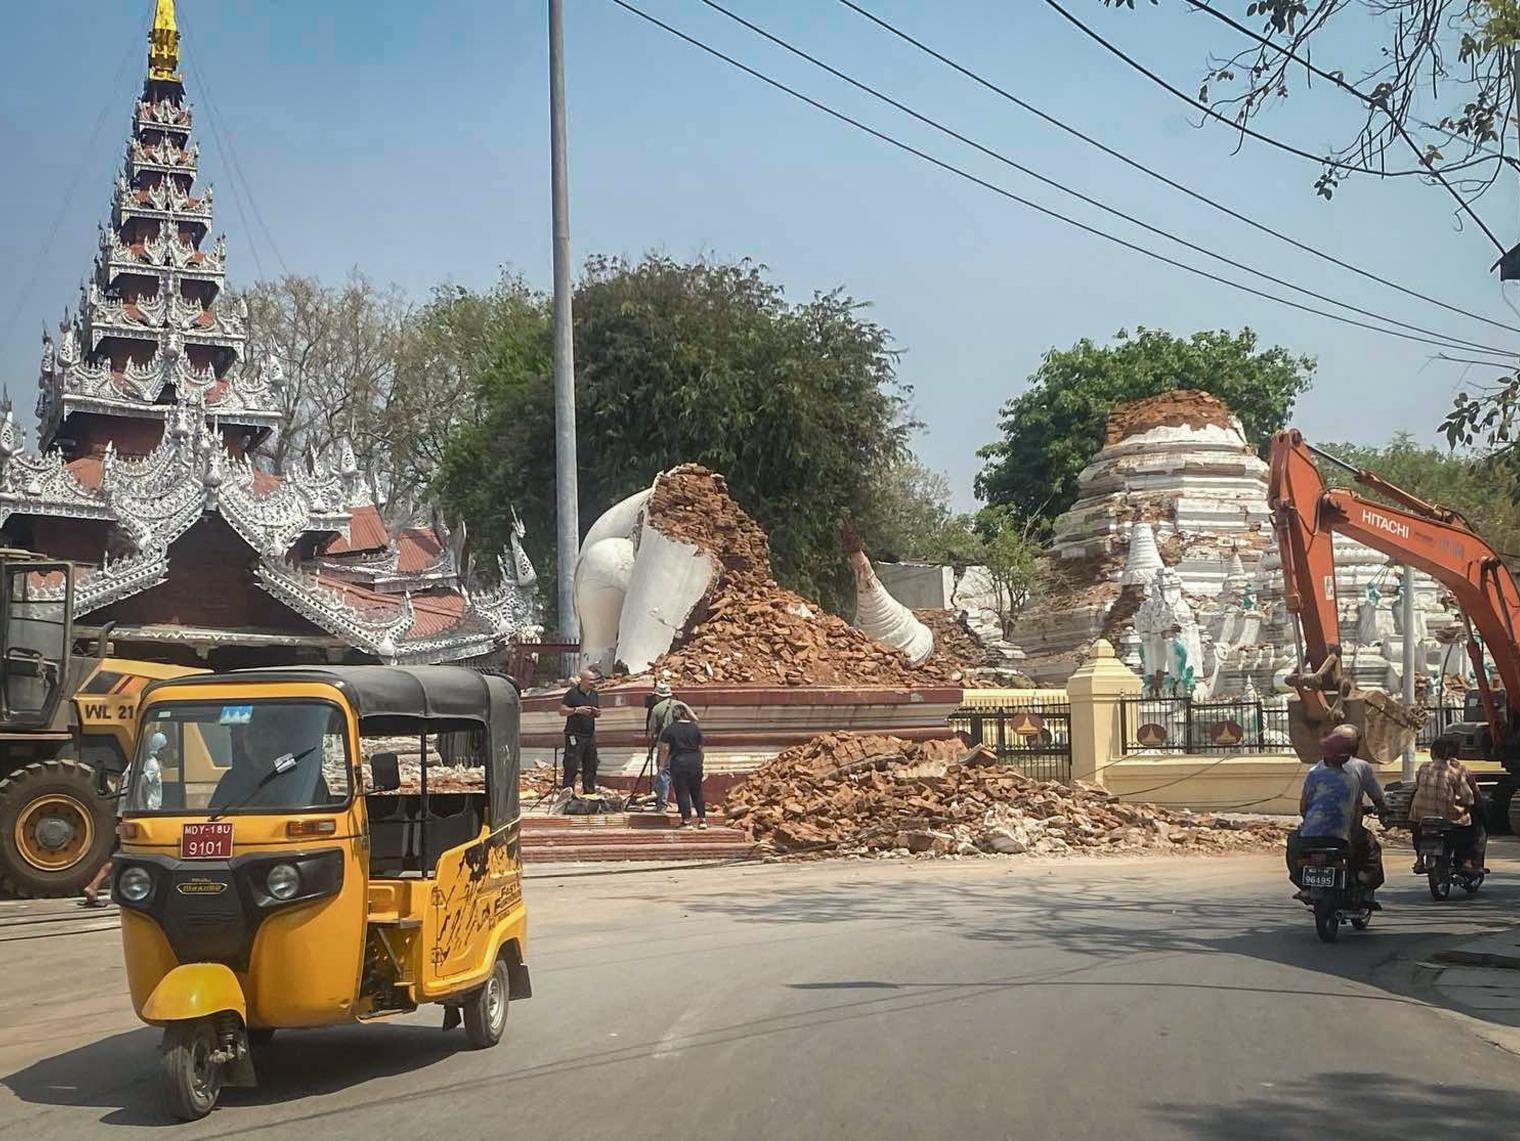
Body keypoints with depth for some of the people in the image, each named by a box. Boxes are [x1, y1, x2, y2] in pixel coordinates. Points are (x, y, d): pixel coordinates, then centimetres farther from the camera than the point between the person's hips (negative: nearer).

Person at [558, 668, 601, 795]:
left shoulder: (595, 694, 13)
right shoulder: (572, 693, -6)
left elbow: (598, 712, 22)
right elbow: (562, 711, -8)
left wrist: (598, 712, -2)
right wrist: (577, 710, -21)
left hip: (590, 734, 6)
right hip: (574, 735, -6)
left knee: (591, 765, 8)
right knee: (572, 766, -9)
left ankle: (589, 791, 16)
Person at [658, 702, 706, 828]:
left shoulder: (670, 729, -3)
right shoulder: (695, 728, 5)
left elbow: (665, 749, -5)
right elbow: (700, 748, 10)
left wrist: (662, 763, 7)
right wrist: (699, 763, 22)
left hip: (678, 762, -2)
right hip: (695, 761, 3)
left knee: (682, 792, 2)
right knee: (697, 792, 11)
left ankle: (686, 820, -1)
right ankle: (702, 819, 9)